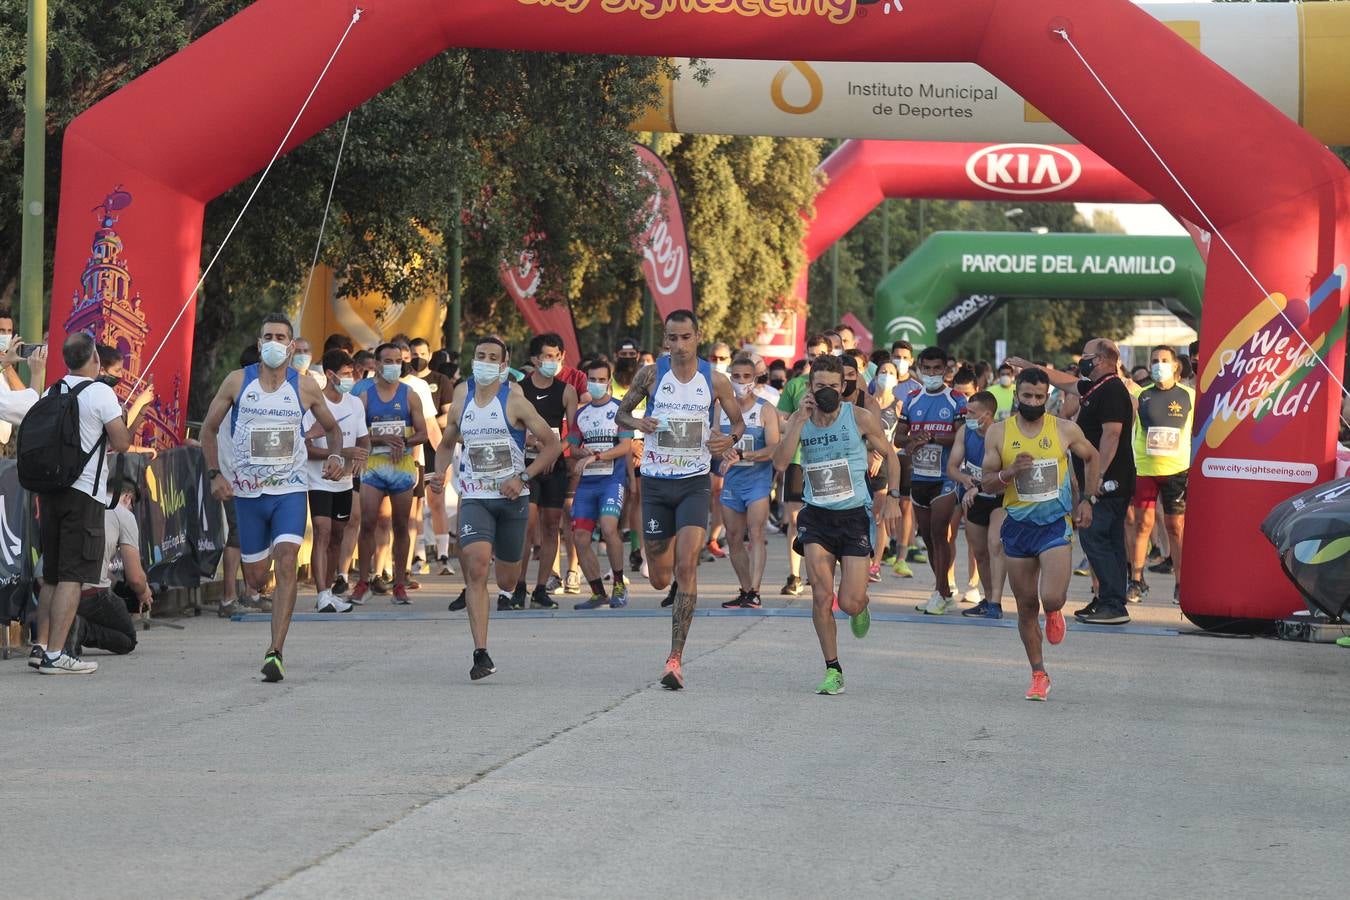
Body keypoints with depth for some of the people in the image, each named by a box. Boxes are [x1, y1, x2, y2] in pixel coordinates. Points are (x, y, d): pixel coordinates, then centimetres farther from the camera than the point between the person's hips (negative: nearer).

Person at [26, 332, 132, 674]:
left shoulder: (51, 393, 10)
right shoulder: (100, 393, -9)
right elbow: (121, 443, -10)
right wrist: (126, 425, 12)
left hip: (49, 489, 7)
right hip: (84, 492, -7)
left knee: (51, 575, 15)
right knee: (73, 576, -6)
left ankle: (41, 646, 15)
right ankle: (55, 654, -11)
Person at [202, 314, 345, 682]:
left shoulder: (305, 387, -1)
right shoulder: (237, 382, -1)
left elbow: (331, 427, 15)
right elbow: (209, 428, 8)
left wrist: (336, 456, -5)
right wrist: (214, 474, -2)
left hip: (290, 490, -1)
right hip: (247, 490, 1)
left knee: (286, 563, -20)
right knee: (255, 578, 6)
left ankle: (275, 652, -23)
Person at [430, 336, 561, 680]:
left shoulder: (514, 401, -6)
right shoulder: (461, 402, 5)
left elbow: (552, 444, -4)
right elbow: (447, 443, 23)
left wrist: (523, 477, -13)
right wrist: (439, 473, 3)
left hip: (511, 498, -1)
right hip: (474, 497, 1)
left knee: (506, 579, 11)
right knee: (476, 569, -19)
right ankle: (481, 654, -23)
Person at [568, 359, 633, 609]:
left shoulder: (620, 409, 2)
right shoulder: (581, 414, 18)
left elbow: (625, 446, -7)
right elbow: (572, 448, 20)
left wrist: (595, 456, -17)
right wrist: (582, 451, -3)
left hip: (613, 478, -6)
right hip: (586, 482, 6)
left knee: (608, 527, -26)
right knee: (580, 538, -3)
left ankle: (619, 585, -11)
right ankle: (598, 593, 8)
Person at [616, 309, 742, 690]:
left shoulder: (715, 381, -1)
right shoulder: (651, 375, -1)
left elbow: (738, 421, 12)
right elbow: (620, 413, 9)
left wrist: (730, 439, -11)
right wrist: (637, 423, -14)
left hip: (695, 483, -1)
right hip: (656, 483, 1)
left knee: (686, 565, -17)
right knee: (660, 579, 6)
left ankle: (675, 659, -15)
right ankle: (676, 581, 47)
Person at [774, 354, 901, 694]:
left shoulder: (860, 418, -5)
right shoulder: (798, 420, 0)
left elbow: (889, 455, 8)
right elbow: (780, 463, -14)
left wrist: (892, 497, -1)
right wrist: (801, 419, -18)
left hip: (855, 516, -1)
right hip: (816, 516, 1)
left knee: (850, 603, -8)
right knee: (822, 595, -11)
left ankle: (861, 607, 32)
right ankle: (833, 670, 2)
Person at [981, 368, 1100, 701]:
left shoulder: (1065, 430, -2)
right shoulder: (998, 432, -1)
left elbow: (1091, 458, 15)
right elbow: (986, 482, 2)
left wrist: (1088, 499, 7)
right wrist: (1010, 472, -19)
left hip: (1056, 523, -2)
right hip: (1018, 524, 2)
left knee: (1051, 598, -18)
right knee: (1026, 607, 6)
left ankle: (1054, 612, 21)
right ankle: (1038, 675, 21)